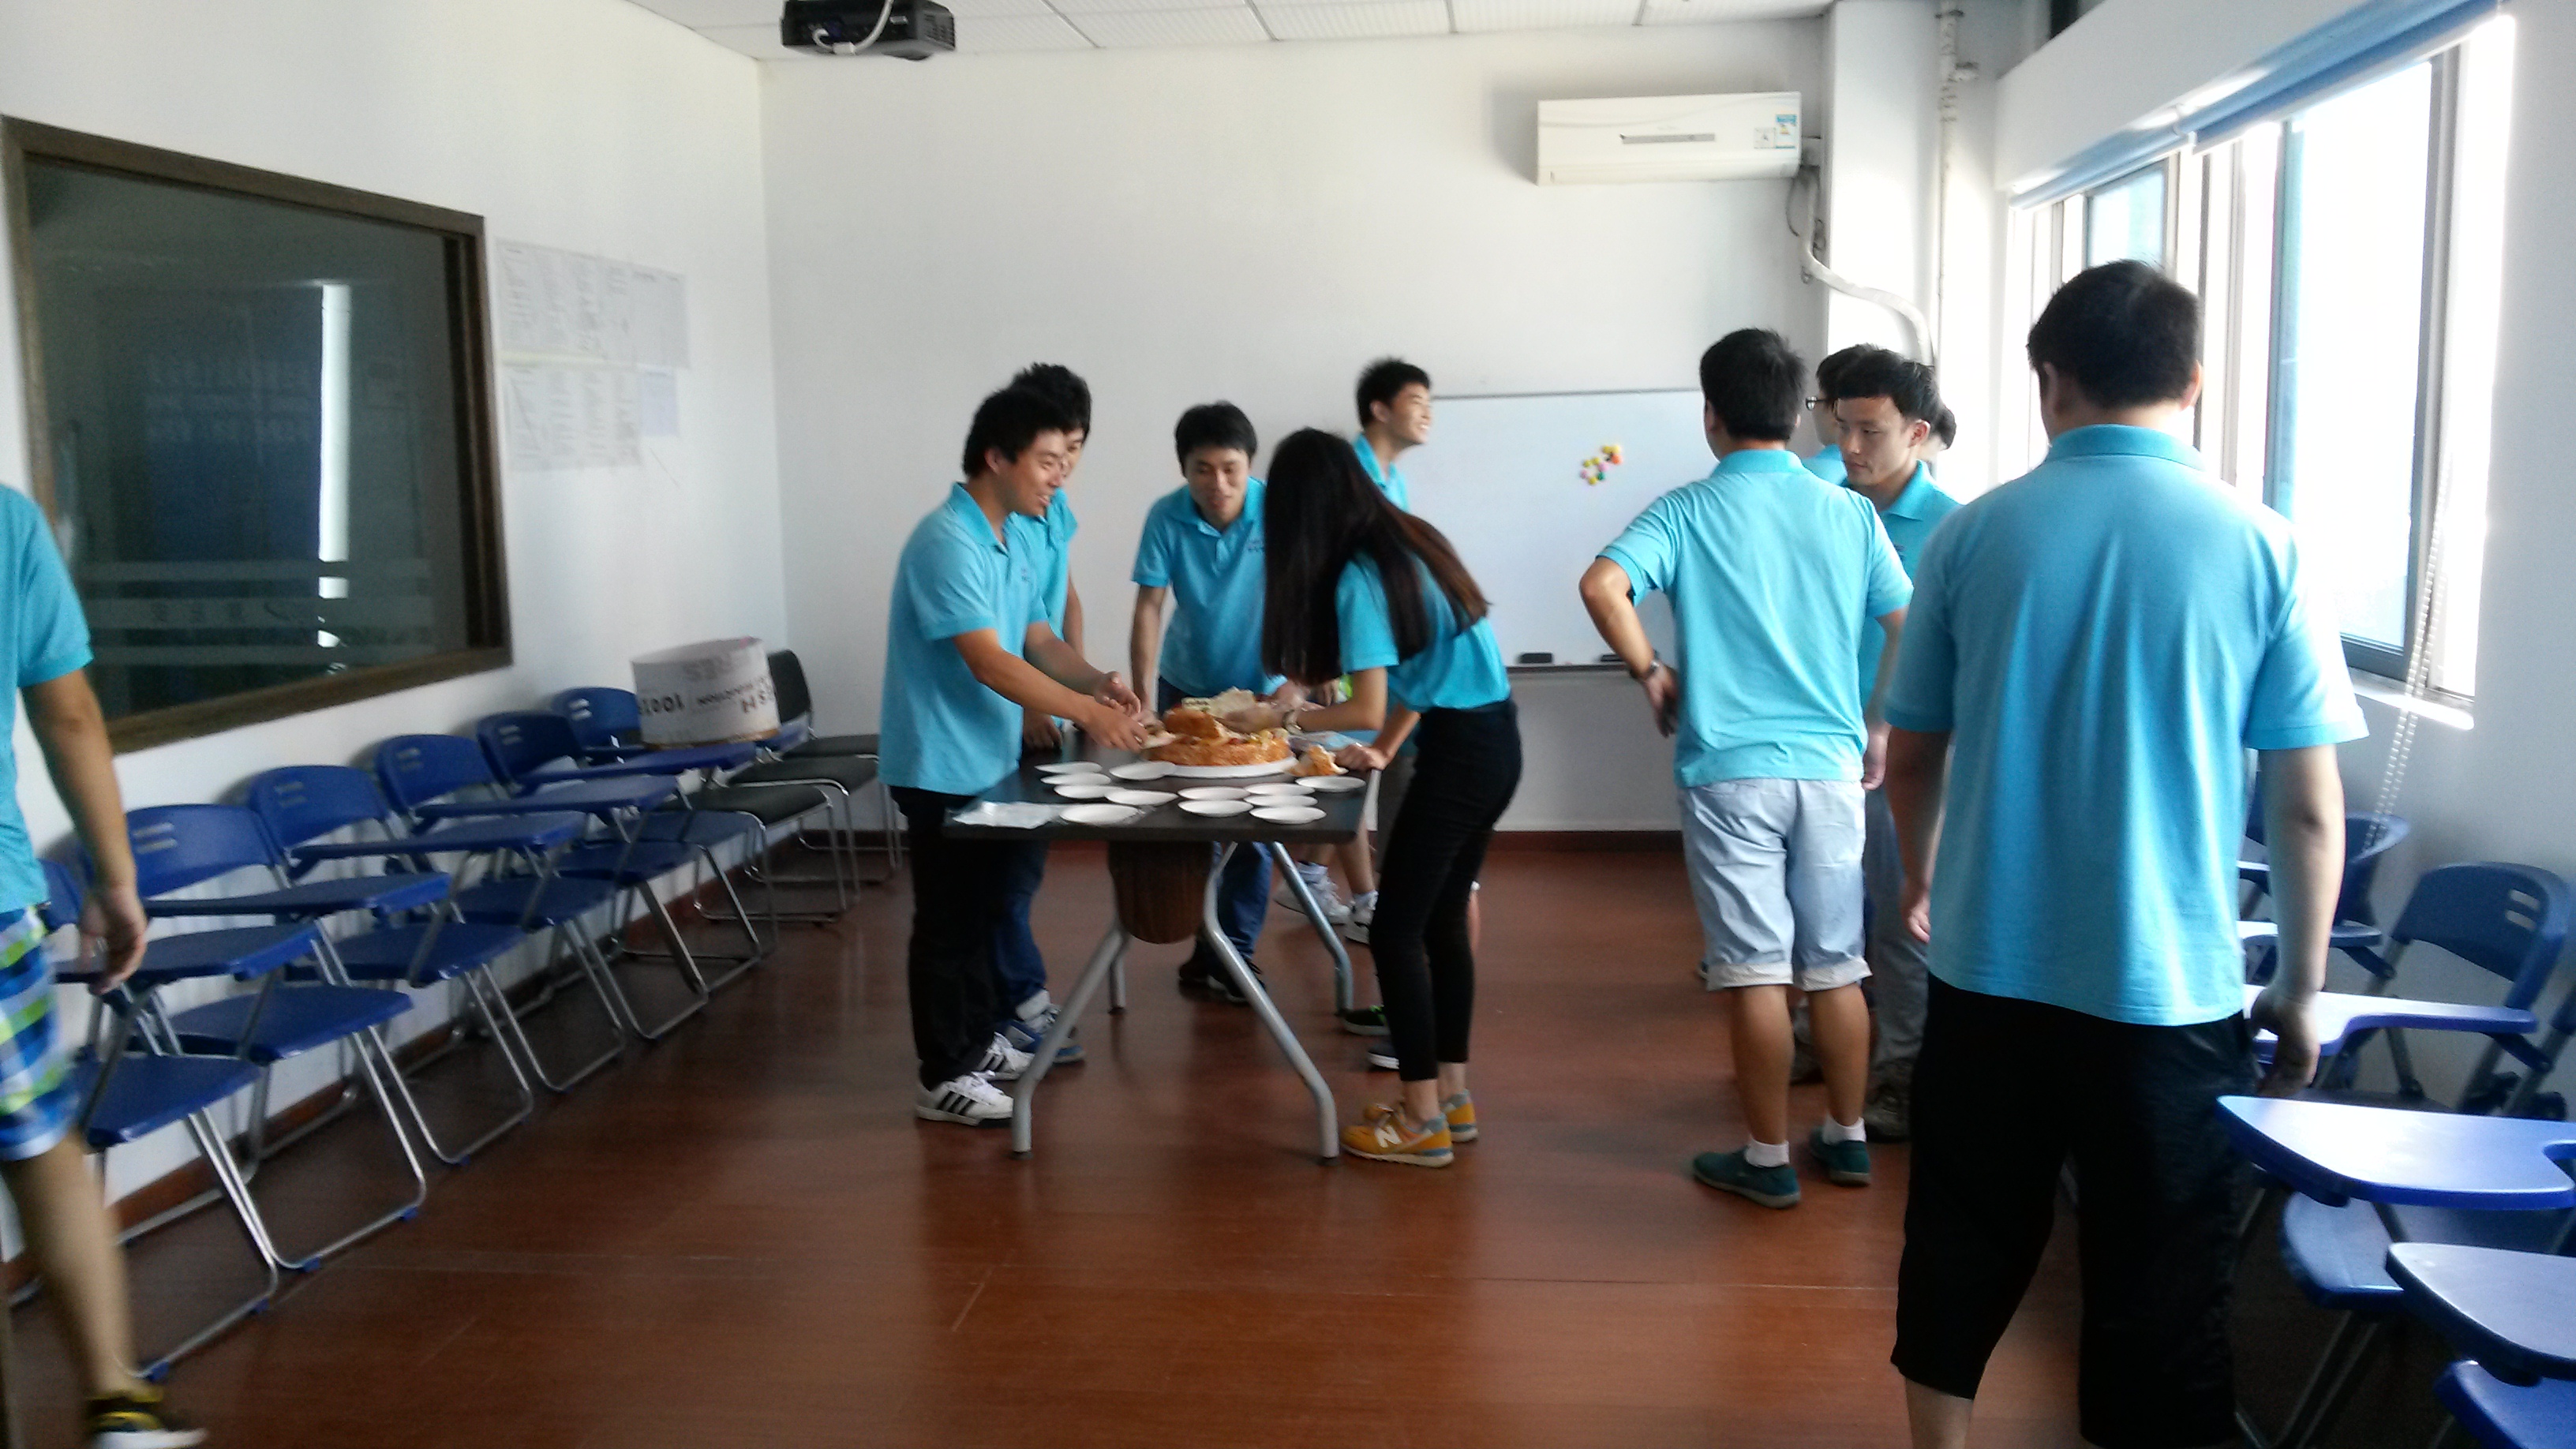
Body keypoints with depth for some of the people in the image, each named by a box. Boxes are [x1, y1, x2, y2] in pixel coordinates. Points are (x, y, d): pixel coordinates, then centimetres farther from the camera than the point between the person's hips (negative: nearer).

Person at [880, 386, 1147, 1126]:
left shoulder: (1023, 535, 7)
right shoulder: (947, 541, -22)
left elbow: (1037, 639, 10)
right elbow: (987, 662, -27)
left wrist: (1097, 680, -8)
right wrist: (1086, 711, -28)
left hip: (991, 758, 9)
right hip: (943, 766, -9)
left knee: (983, 908, 18)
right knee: (950, 919, 0)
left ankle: (976, 1042, 32)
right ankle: (945, 1076, 10)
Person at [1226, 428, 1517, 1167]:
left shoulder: (1358, 576, -14)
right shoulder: (1408, 541, 12)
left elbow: (1368, 708, -15)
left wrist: (1283, 715, -2)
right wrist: (1384, 751, 14)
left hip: (1459, 753, -9)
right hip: (1493, 741, 9)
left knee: (1395, 931, 0)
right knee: (1441, 922, 16)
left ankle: (1422, 1121, 4)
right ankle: (1452, 1098, 23)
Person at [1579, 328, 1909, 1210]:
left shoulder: (1687, 511, -5)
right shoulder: (1851, 515, 4)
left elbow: (1602, 586, -21)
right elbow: (1912, 635, 5)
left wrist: (1651, 673, -7)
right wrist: (1876, 734, 16)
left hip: (1730, 771, -3)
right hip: (1831, 768, 3)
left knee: (1755, 970, 3)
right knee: (1836, 965, 13)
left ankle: (1768, 1161, 11)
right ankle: (1847, 1139, 26)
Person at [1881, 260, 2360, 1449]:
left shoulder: (1974, 535, -3)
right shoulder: (2259, 547, -6)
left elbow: (1912, 757, 6)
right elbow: (2309, 809, -5)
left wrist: (1922, 877, 26)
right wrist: (2301, 990, 8)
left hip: (1991, 965, 2)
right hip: (2171, 984, -1)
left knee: (1967, 1240, 18)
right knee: (2162, 1282, 12)